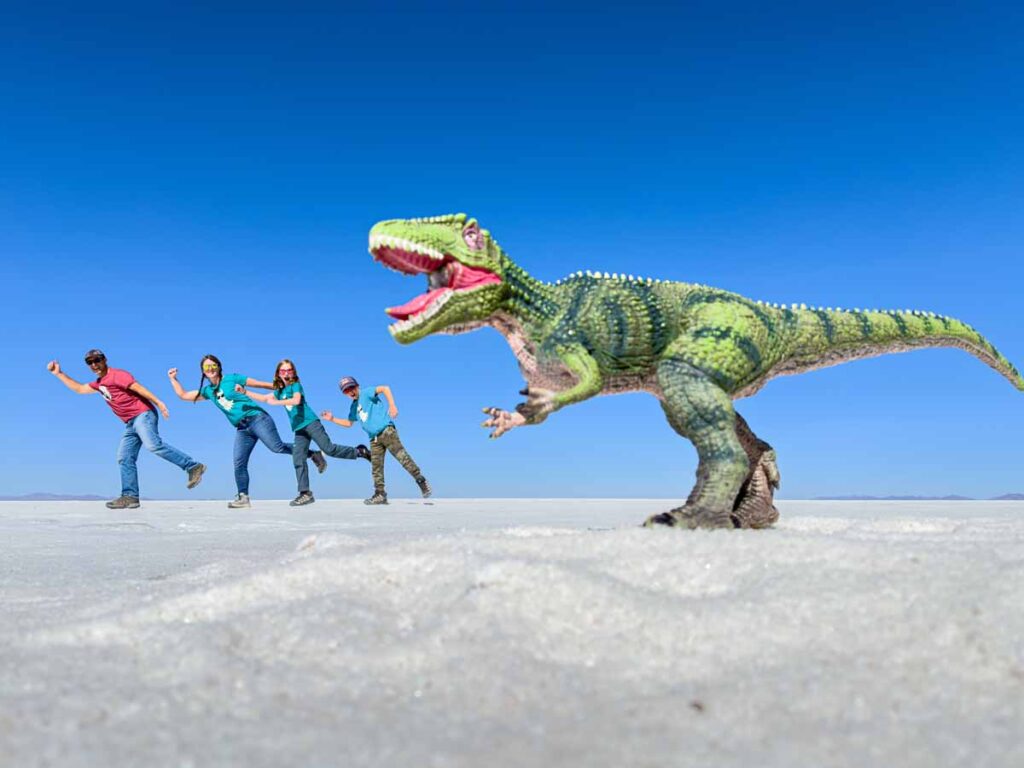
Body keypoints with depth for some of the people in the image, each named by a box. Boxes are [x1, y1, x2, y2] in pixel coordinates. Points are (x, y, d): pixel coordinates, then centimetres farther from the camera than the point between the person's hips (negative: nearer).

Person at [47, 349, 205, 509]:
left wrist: (158, 403, -25)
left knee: (153, 445, -29)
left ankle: (193, 467, -31)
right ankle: (130, 497, 0)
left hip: (143, 415, -9)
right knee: (124, 458, 2)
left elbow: (138, 388, -15)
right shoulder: (99, 384, 24)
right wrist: (59, 373, 32)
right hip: (131, 424, 9)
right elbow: (79, 388, 38)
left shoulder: (117, 375, -3)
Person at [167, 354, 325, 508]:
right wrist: (173, 379, 19)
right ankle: (243, 498, 5)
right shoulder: (208, 391, 17)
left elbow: (259, 384, 2)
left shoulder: (232, 378, 2)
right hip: (242, 429, 6)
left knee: (277, 447, -19)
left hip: (257, 418, -6)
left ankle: (313, 454, -6)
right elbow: (183, 395, 25)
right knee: (239, 464, -2)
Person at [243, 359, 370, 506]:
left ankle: (359, 452, 6)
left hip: (310, 423, -7)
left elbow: (296, 400, -21)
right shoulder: (279, 391, 18)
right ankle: (305, 493, 0)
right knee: (298, 460, -2)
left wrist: (276, 402, -23)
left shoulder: (296, 385, -3)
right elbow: (264, 398, 21)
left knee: (329, 449, -12)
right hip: (298, 429, 7)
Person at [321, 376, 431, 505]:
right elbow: (349, 423, 34)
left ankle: (421, 481, -8)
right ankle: (380, 494, 7)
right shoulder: (354, 407, 21)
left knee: (402, 457, -15)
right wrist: (332, 419, 24)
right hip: (374, 439, 8)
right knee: (376, 467, 3)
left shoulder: (366, 394, -3)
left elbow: (385, 388, -18)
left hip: (387, 431, -8)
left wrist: (392, 405, -30)